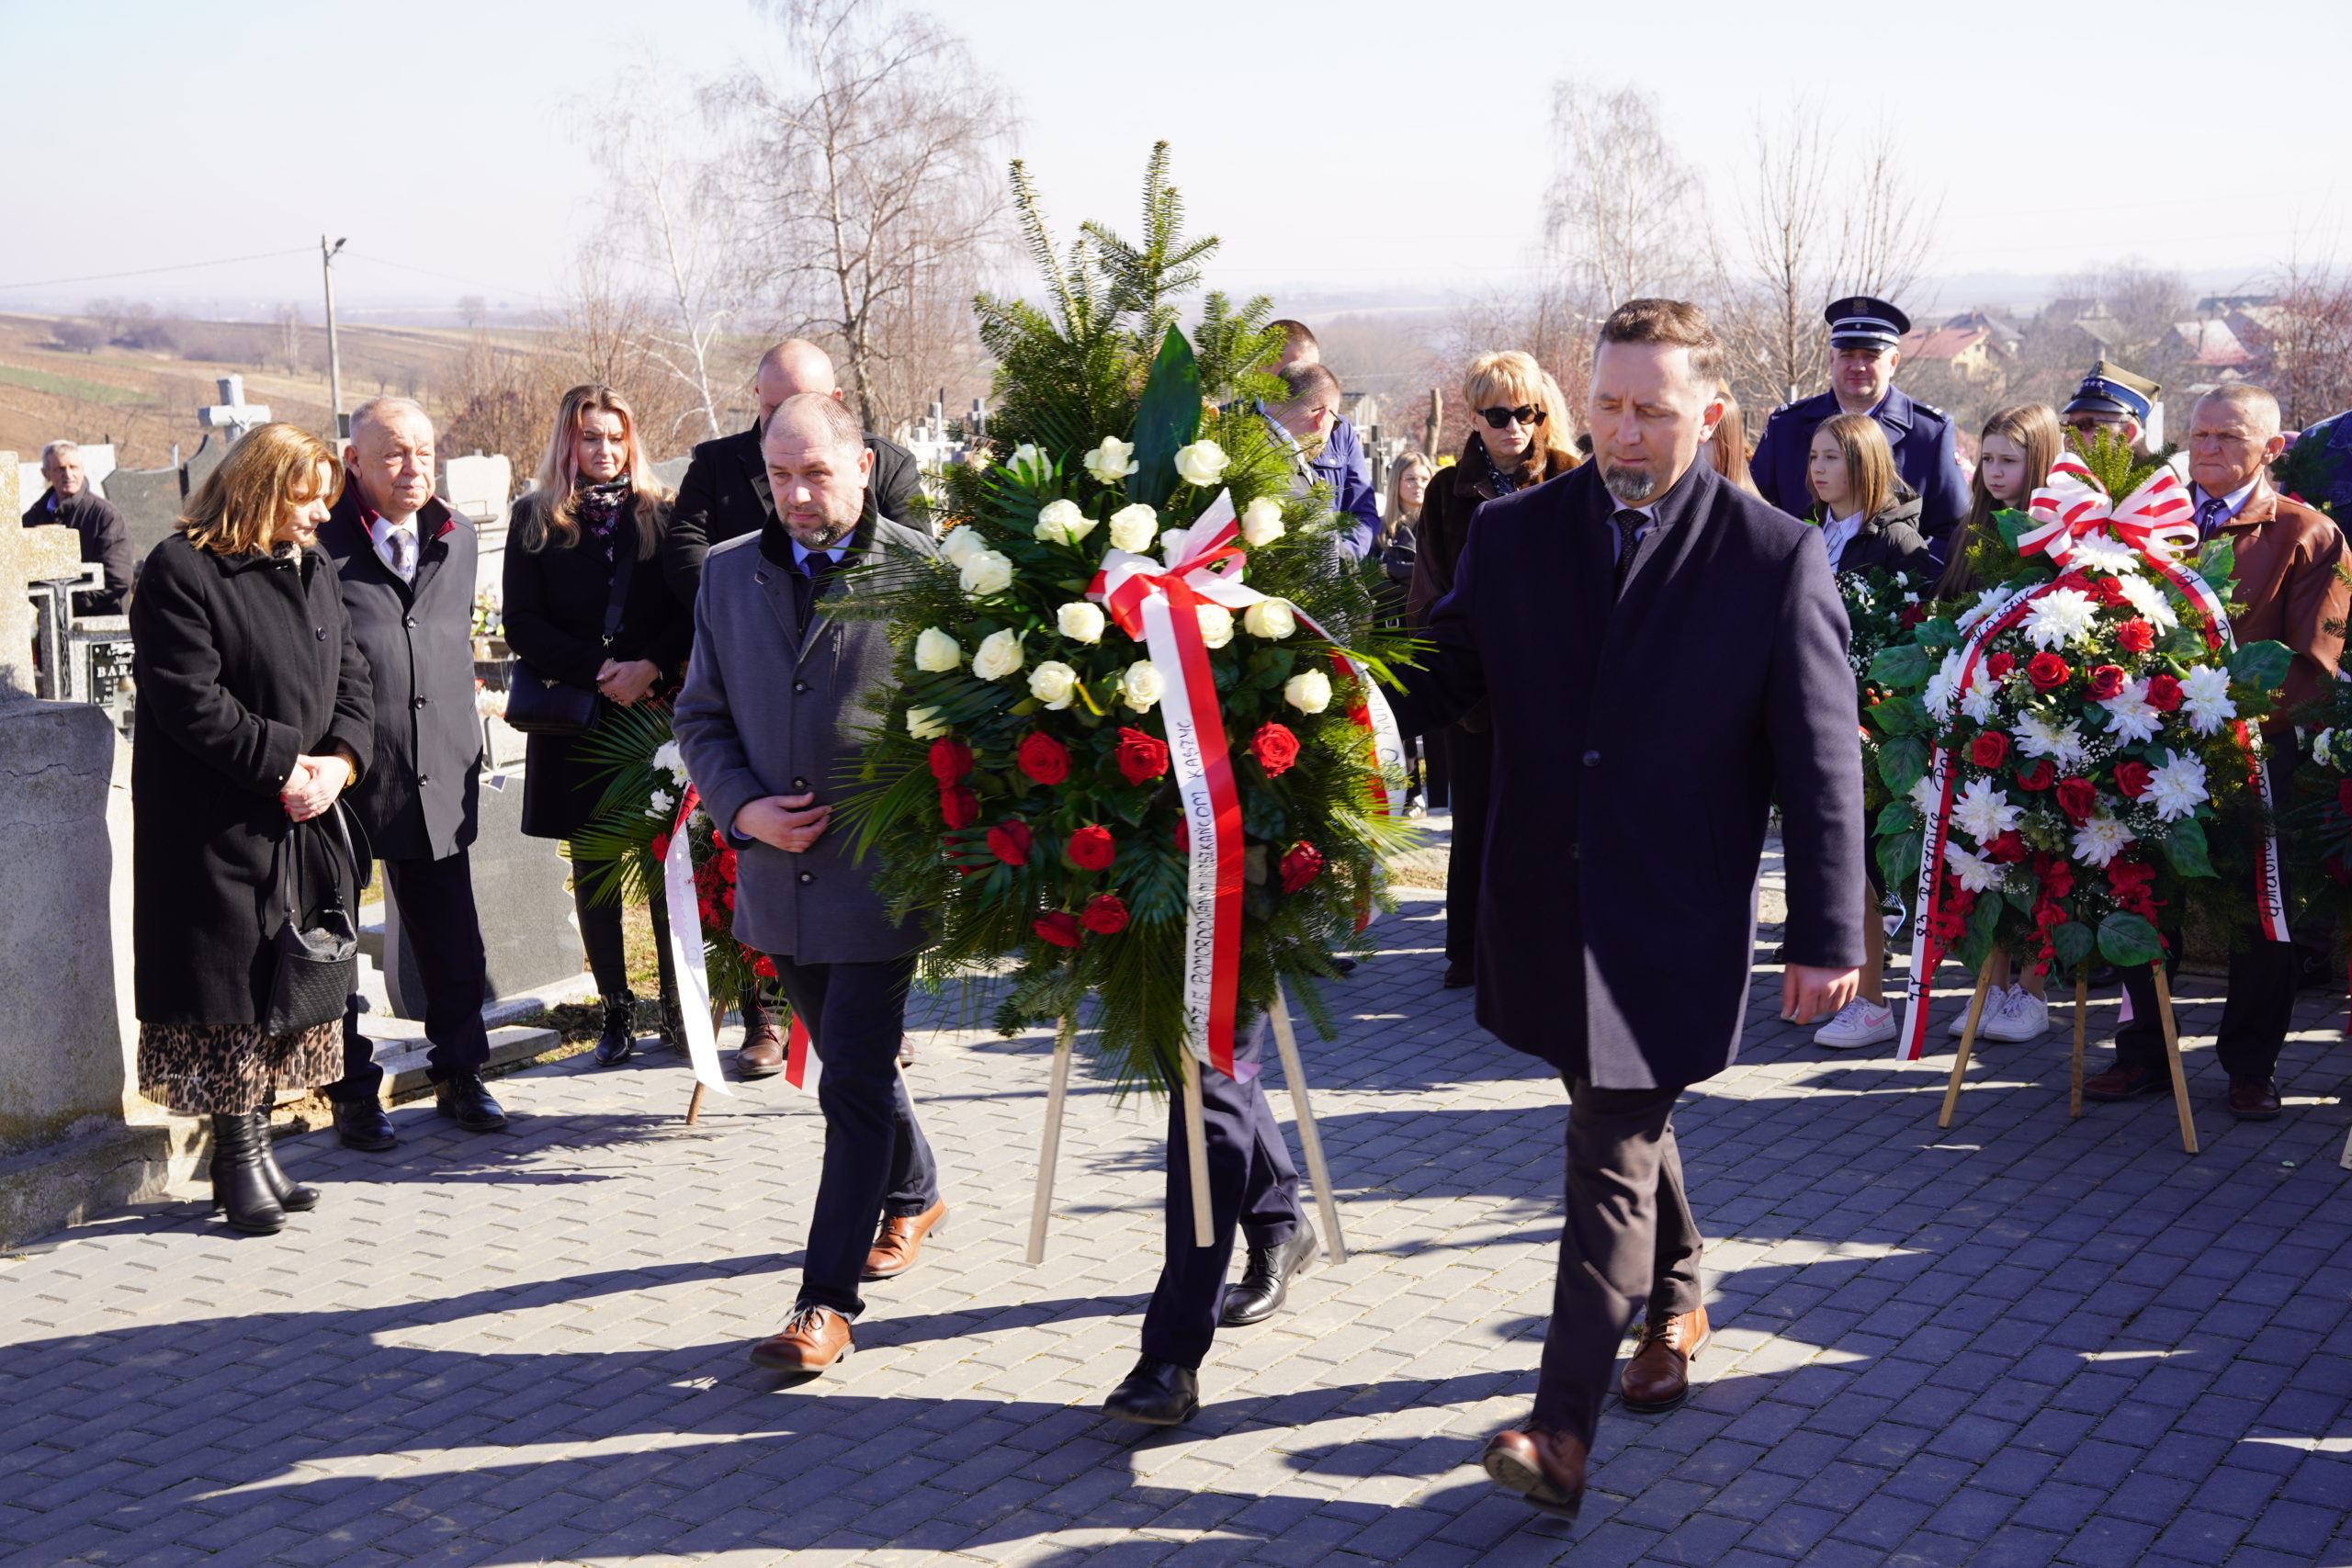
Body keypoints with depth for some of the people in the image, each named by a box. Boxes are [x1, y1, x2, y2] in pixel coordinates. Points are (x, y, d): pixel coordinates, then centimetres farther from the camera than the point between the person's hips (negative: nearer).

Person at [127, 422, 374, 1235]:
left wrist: (340, 759, -6)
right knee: (230, 985, -2)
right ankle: (237, 1161, 6)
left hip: (301, 817, 7)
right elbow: (190, 700, -17)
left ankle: (255, 1145, 19)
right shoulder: (181, 571, -11)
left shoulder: (313, 568, 13)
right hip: (216, 827, -7)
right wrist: (283, 764, -16)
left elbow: (351, 675, 12)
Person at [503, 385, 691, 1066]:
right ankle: (616, 1009, 12)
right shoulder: (535, 519, 6)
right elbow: (522, 625, 0)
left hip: (657, 710, 0)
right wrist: (600, 669, -12)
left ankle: (677, 1005, 5)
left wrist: (651, 666, -15)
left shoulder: (661, 513, 7)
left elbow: (690, 609, 3)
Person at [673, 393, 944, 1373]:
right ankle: (912, 1197, 45)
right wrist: (743, 808, -6)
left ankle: (827, 1300, 1)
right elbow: (701, 716, 11)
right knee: (852, 1060, 21)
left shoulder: (921, 572, -7)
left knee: (854, 1083, -4)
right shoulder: (728, 574, 7)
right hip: (777, 873, 5)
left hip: (880, 876, -5)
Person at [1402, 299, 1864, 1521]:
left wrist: (1827, 934, -9)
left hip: (1672, 922, -4)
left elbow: (1821, 761, -6)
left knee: (1613, 1157, -8)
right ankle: (1674, 1295, 46)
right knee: (1624, 1119, 21)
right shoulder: (1512, 533, 2)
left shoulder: (1775, 558, -8)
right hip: (1544, 904, 4)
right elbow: (1440, 677, 10)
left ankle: (1562, 1429, -6)